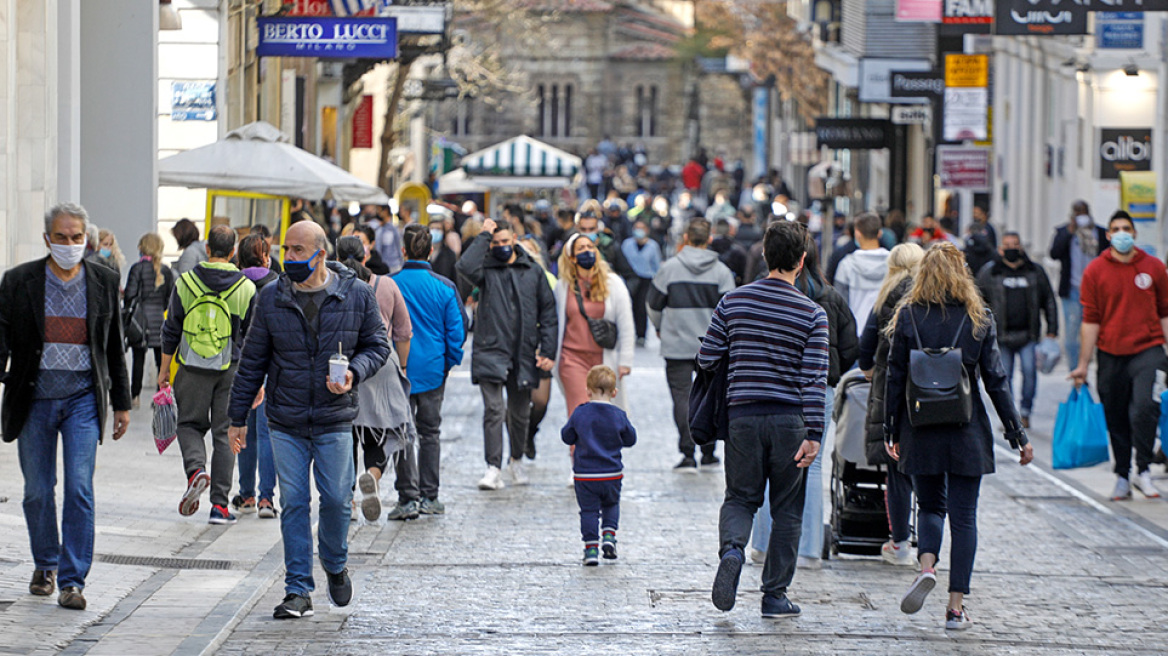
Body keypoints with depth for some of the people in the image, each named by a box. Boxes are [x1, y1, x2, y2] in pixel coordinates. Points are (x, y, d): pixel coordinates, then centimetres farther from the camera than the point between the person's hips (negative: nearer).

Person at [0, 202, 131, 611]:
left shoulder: (104, 282, 4)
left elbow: (114, 347, 10)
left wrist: (121, 404, 12)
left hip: (83, 397, 0)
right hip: (34, 398, 1)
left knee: (80, 488, -10)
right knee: (37, 490, 7)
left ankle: (72, 580, -7)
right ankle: (45, 565, 29)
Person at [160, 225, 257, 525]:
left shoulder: (186, 283, -3)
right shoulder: (246, 288, -4)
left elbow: (171, 330, 2)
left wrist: (164, 368, 12)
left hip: (192, 368, 0)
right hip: (231, 370, 0)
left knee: (190, 424, 16)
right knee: (224, 433, 6)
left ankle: (195, 469, -15)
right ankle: (219, 505, 4)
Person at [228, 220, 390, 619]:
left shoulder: (357, 296, -2)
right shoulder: (271, 299, 2)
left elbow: (377, 345, 6)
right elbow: (253, 361, 8)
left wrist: (354, 373, -15)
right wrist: (238, 417, 8)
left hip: (335, 421, -1)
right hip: (285, 422, 1)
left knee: (336, 498, -2)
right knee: (293, 503, 0)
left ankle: (335, 565, 27)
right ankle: (298, 590, 6)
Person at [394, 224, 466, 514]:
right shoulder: (444, 287, -7)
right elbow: (457, 329, -3)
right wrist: (450, 361, 11)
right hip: (432, 369, 0)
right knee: (429, 432, 10)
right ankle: (429, 497, 10)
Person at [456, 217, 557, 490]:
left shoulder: (533, 271, 8)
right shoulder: (486, 270, 1)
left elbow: (548, 311, 9)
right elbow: (466, 267, -23)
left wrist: (547, 350, 2)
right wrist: (484, 235, -12)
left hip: (523, 355, 3)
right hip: (491, 352, -3)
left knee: (520, 413, 13)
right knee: (494, 409, -12)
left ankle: (516, 460, 33)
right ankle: (493, 468, -13)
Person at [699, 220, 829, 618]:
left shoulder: (733, 302, 0)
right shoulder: (812, 314, -5)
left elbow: (706, 359, 4)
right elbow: (815, 377, -11)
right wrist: (813, 434, -12)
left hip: (743, 416, 2)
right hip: (790, 420, -1)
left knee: (740, 498, 14)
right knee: (787, 510, 10)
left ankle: (732, 549, -17)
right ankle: (775, 596, 10)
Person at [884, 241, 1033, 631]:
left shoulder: (909, 316, -3)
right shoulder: (979, 319, -2)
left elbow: (895, 378, -2)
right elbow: (996, 381, -2)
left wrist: (890, 431, 7)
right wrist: (1018, 435, 4)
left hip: (921, 433, 0)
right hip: (967, 433, 0)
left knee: (930, 505, 18)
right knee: (963, 516, 6)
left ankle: (927, 566, -11)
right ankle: (956, 606, 3)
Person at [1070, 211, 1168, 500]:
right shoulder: (1096, 270, 2)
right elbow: (1091, 320, 4)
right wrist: (1083, 364, 2)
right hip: (1111, 354, 1)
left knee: (1145, 406, -21)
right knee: (1116, 419, 6)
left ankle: (1142, 471, -11)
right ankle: (1122, 477, 17)